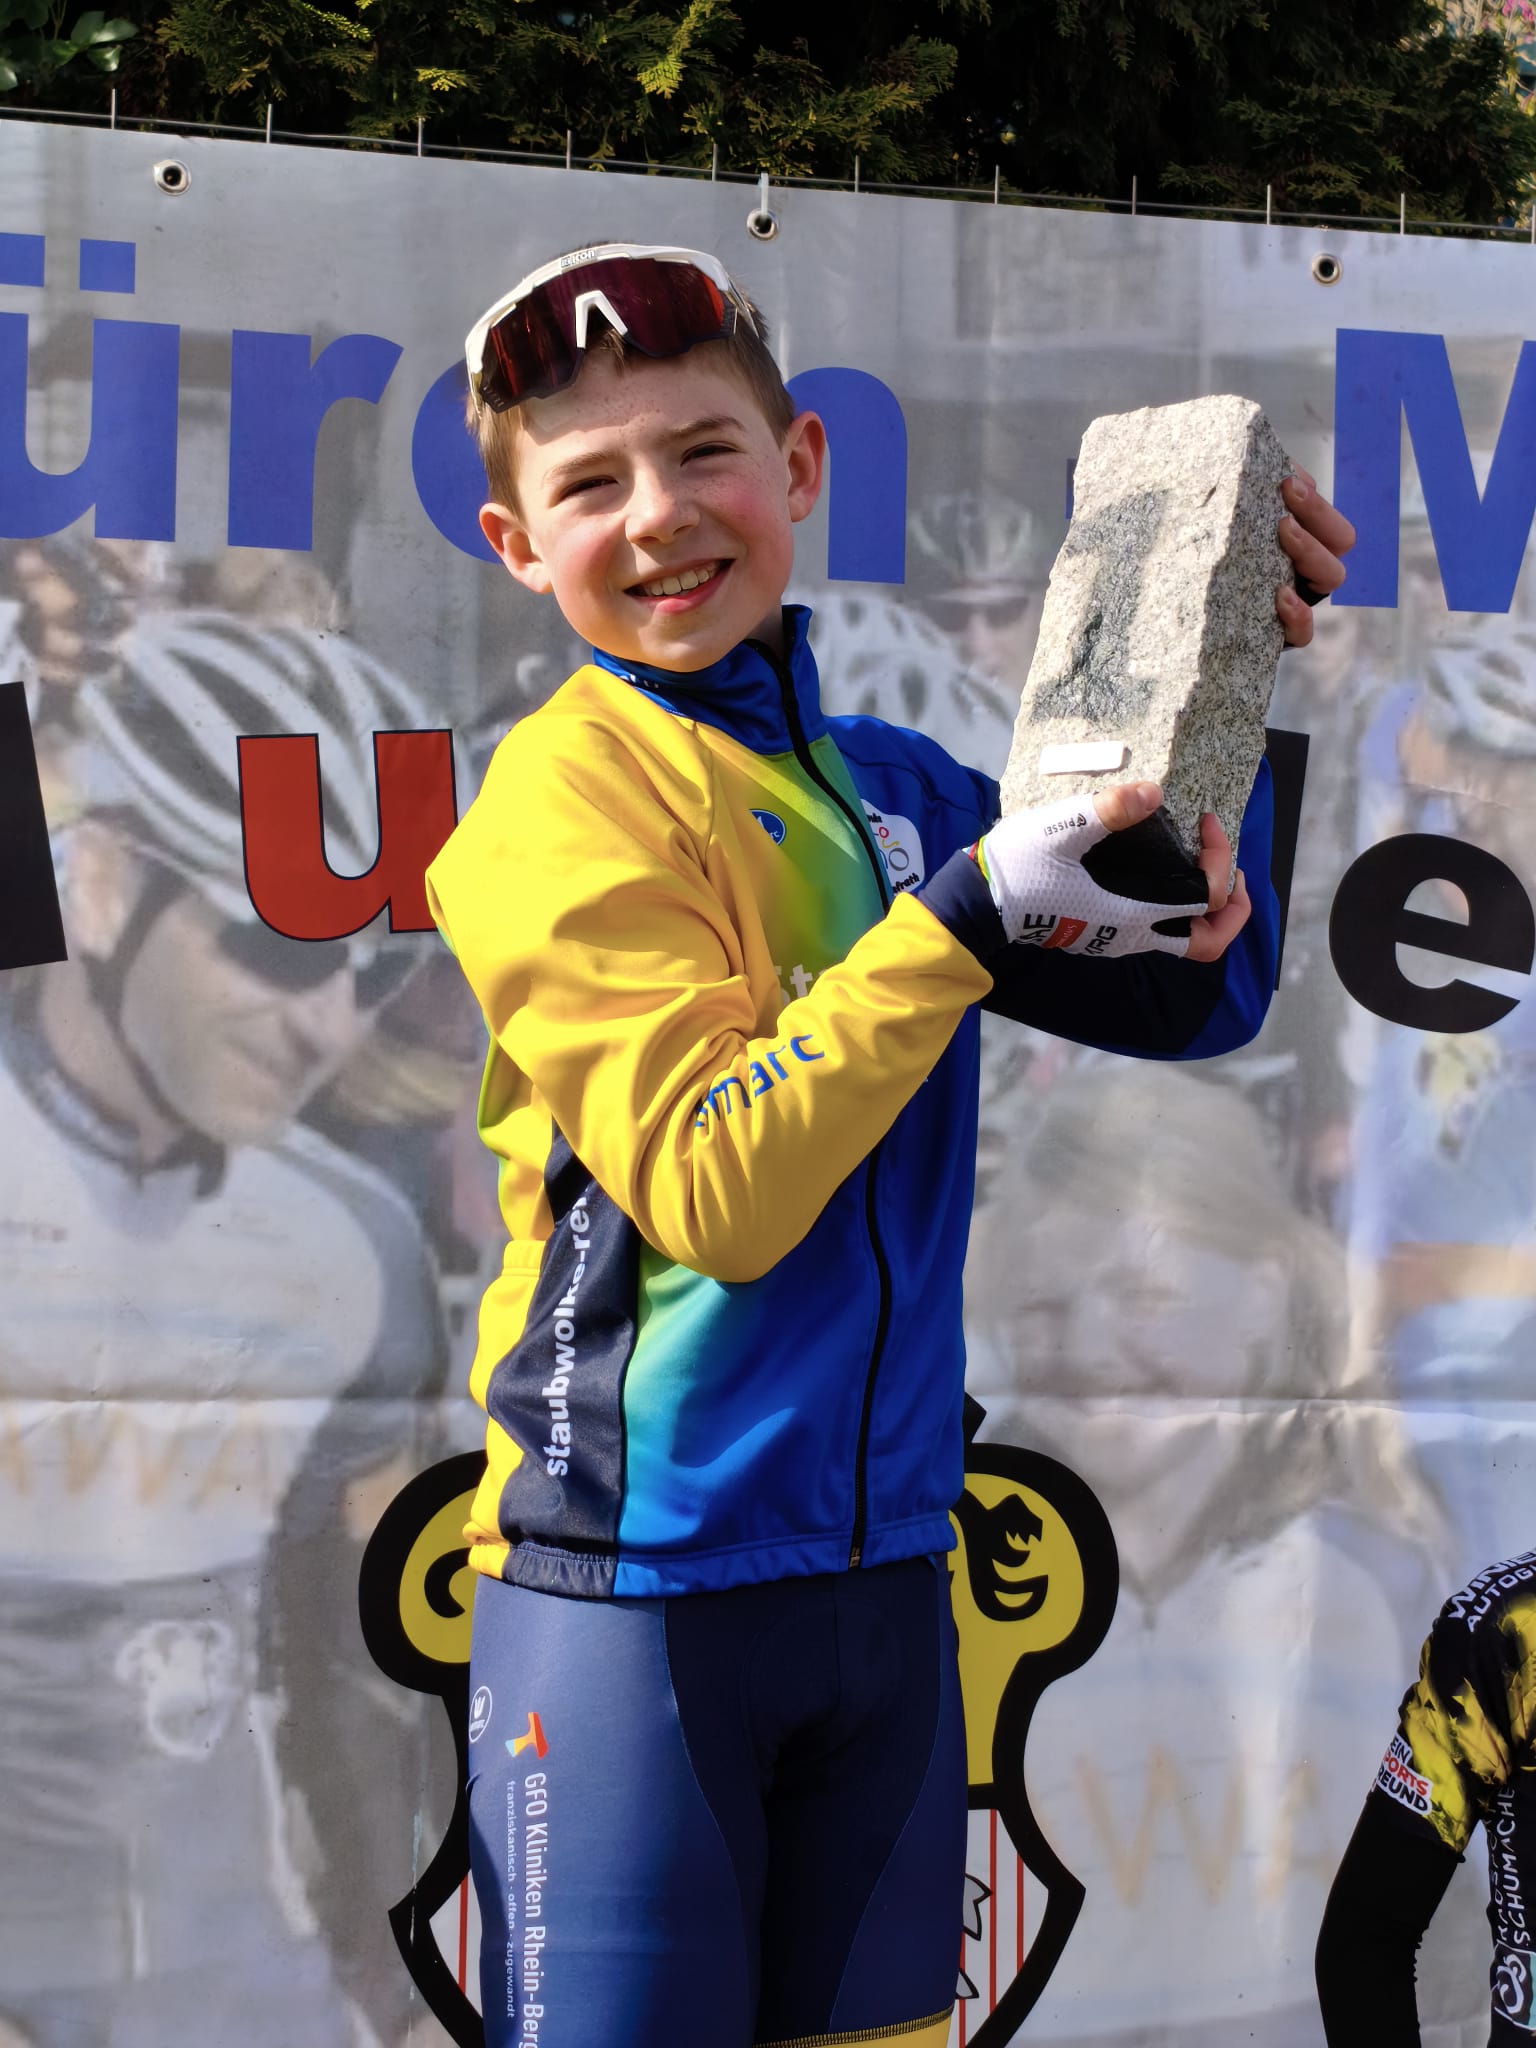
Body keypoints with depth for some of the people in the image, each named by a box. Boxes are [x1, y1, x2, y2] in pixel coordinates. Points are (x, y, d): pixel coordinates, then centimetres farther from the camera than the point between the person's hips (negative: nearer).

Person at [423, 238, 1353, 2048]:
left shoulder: (891, 789, 8)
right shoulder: (571, 784, -10)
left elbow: (1192, 1001, 11)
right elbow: (711, 1190, -19)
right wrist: (968, 915, -19)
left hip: (880, 1576, 6)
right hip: (636, 1589, -6)